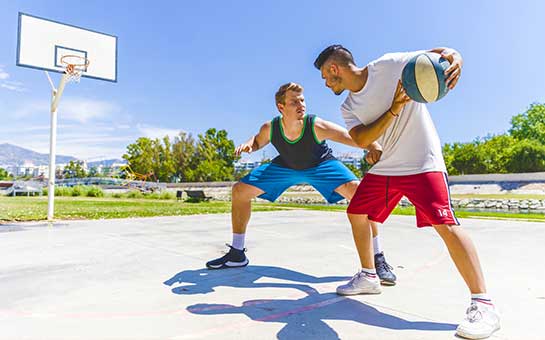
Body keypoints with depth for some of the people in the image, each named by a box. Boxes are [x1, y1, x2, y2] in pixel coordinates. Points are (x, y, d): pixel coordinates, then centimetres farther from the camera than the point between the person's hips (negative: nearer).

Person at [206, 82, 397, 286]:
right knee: (240, 190, -5)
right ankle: (237, 254, 12)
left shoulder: (317, 126, -36)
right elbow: (258, 141, -1)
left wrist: (374, 148, -65)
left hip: (321, 164, -3)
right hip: (286, 166, 3)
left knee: (358, 192, -28)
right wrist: (248, 145, -25)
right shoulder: (270, 128, -26)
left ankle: (378, 259, -12)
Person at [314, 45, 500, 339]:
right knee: (356, 213, 10)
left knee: (444, 224, -19)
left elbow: (439, 53, -6)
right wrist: (394, 109, -21)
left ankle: (483, 304, -7)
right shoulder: (348, 107, 6)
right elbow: (362, 140, -9)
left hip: (422, 163, -7)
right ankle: (368, 277, 26)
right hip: (385, 167, 7)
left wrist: (455, 59, -29)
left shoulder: (388, 65, -10)